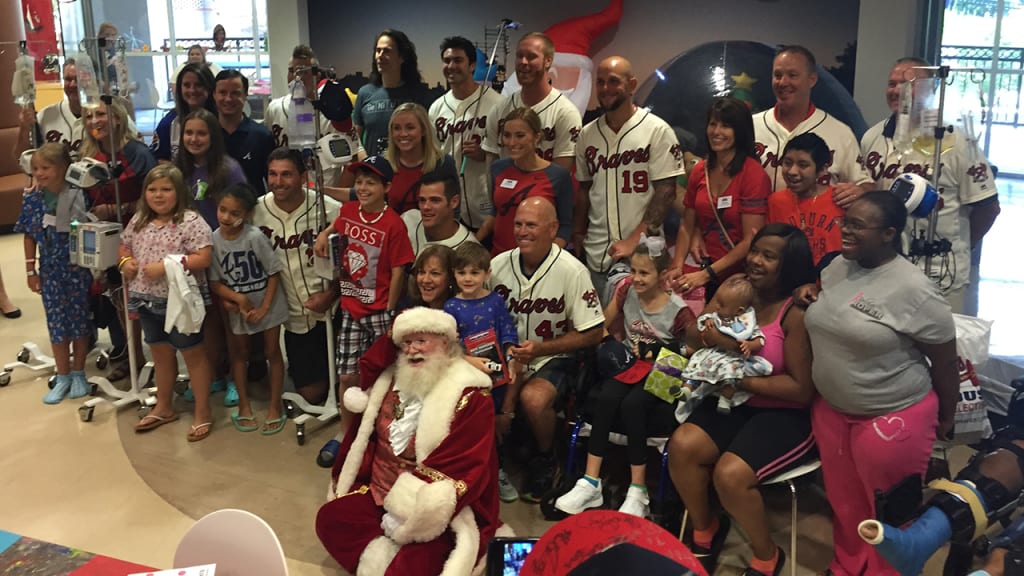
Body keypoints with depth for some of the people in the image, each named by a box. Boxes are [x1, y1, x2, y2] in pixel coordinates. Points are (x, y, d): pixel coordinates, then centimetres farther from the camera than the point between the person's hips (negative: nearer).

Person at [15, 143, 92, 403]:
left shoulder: (78, 196, -13)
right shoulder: (32, 199, -3)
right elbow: (30, 237, 5)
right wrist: (31, 271, 5)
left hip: (78, 269, -3)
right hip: (50, 271, 3)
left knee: (80, 321, 8)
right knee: (56, 323, 9)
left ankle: (78, 374, 25)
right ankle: (63, 378, 22)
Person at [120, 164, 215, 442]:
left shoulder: (190, 221, -15)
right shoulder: (138, 221, 6)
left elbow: (203, 258, -21)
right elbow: (125, 247, 19)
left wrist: (166, 266, -25)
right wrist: (125, 262, -4)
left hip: (181, 301, -6)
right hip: (149, 300, 7)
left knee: (193, 354, 6)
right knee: (161, 354, 20)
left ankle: (202, 413, 17)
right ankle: (163, 408, 35)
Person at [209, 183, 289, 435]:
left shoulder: (255, 237, -22)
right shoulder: (214, 240, -13)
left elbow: (274, 272, -16)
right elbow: (215, 282, -7)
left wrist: (264, 307, -17)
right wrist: (237, 299, -21)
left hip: (267, 303, -3)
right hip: (237, 306, 3)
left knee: (272, 352, 8)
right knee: (239, 353, 15)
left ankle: (275, 408, 21)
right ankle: (244, 406, 32)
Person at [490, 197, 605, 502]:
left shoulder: (572, 271, -12)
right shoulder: (498, 265, 0)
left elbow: (592, 333, -8)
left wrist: (540, 348, -17)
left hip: (553, 358, -3)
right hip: (506, 356, 3)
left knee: (533, 398, -33)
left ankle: (546, 462, -2)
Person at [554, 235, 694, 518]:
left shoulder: (678, 309, -11)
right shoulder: (626, 292, 2)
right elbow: (601, 327, 12)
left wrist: (657, 353, -17)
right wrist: (610, 344, -8)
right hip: (628, 365, 4)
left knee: (632, 404, -34)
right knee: (606, 397, -29)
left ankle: (638, 492, -25)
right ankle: (590, 484, -27)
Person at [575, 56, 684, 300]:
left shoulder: (658, 131, -5)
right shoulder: (588, 134, 10)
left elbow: (666, 192, -9)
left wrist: (633, 241, -16)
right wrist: (578, 235, 7)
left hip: (641, 254, -4)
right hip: (596, 255, 4)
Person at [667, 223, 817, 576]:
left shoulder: (797, 313, -17)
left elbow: (802, 390, -19)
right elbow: (698, 336, 0)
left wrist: (742, 381, -20)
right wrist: (710, 335, -24)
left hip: (787, 415, -6)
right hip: (738, 403, 6)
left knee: (731, 474, -25)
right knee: (682, 445, -16)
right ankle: (705, 530, 11)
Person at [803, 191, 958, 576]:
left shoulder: (914, 291, -20)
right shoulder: (836, 267, 0)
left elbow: (945, 363, -10)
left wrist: (945, 418, 1)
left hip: (892, 417, -6)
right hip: (831, 409, 7)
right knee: (844, 502, 23)